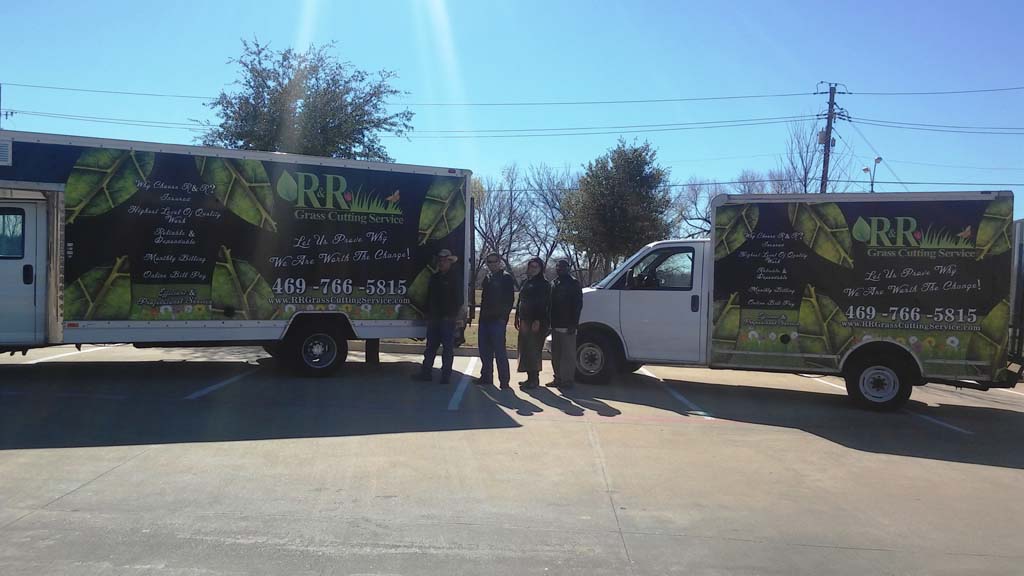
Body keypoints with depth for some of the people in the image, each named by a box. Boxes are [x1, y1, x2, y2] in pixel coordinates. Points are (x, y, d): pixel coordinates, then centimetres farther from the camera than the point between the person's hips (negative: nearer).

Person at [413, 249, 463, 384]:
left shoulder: (454, 279, -3)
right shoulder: (434, 278, 14)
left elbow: (458, 300, -6)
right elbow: (429, 298, 17)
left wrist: (454, 317, -12)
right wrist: (428, 315, 12)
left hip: (448, 319, -6)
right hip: (434, 318, 6)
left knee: (448, 348, -1)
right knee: (430, 346, 9)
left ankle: (446, 375, 4)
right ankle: (425, 372, 13)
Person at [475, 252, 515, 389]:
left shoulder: (506, 278, -4)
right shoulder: (487, 278, 17)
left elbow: (510, 299, -9)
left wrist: (503, 316, -15)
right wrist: (482, 314, 12)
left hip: (498, 320, -7)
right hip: (485, 319, 7)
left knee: (500, 351, -7)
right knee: (484, 350, 10)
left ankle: (504, 380, -3)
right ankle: (486, 377, 20)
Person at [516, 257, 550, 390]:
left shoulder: (543, 284, -5)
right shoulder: (526, 283, 19)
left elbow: (543, 304, -14)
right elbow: (520, 301, 22)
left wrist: (537, 321, -21)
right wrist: (518, 318, 17)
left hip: (536, 323, -8)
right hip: (525, 321, 8)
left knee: (533, 350, -10)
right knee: (525, 349, 9)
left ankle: (534, 378, -7)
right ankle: (530, 377, 15)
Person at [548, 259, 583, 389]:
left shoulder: (573, 283, -3)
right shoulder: (554, 284, 18)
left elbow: (578, 305, -8)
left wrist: (573, 324, -15)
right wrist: (549, 322, 11)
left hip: (567, 325, -8)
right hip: (556, 325, 8)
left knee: (568, 354, -6)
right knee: (556, 354, 12)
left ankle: (567, 380, -3)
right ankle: (558, 378, 19)